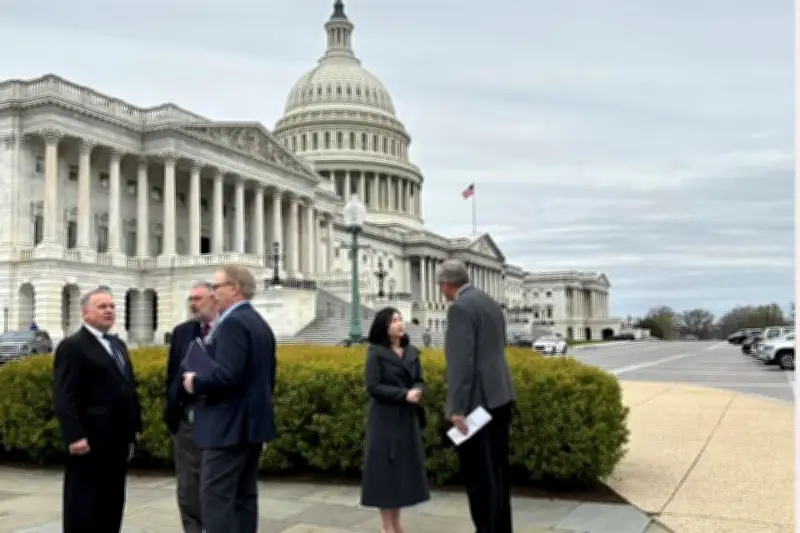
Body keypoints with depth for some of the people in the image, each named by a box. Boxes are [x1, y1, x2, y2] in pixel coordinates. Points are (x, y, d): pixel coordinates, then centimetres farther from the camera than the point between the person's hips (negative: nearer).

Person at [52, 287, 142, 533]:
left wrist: (135, 426, 14)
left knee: (112, 502, 13)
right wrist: (75, 436, -22)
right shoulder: (72, 346, -8)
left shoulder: (118, 345, 18)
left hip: (118, 439, 8)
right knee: (82, 504, 1)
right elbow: (64, 398, -16)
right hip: (90, 440, -8)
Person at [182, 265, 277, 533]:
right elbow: (267, 378, 18)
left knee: (216, 496, -6)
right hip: (252, 421, 10)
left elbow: (227, 374, -26)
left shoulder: (233, 322, -16)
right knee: (244, 494, 13)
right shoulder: (261, 324, 14)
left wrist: (195, 383, -10)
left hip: (230, 425, -10)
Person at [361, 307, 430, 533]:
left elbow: (419, 381, 9)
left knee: (404, 467, 9)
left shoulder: (412, 352, 8)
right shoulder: (375, 352, -8)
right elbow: (373, 387, -14)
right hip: (385, 419, -6)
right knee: (386, 468, 0)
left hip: (408, 419, 6)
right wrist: (403, 394, -20)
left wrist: (417, 392, -14)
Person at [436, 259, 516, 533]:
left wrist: (458, 408, -21)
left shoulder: (460, 308, -14)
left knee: (479, 473, -3)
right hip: (499, 395, 10)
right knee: (496, 468, 15)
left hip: (477, 400, -10)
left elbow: (461, 361, -21)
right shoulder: (491, 302, 15)